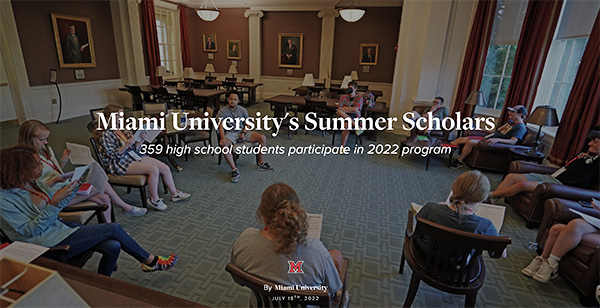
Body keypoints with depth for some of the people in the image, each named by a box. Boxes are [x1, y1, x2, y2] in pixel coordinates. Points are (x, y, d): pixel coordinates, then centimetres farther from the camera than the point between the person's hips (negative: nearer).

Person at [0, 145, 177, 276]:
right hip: (49, 245, -8)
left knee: (112, 246, -15)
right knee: (113, 228, -15)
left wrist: (74, 187, -1)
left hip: (59, 228, 8)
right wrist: (54, 202, -29)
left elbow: (58, 206, 14)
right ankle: (152, 261, 2)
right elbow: (30, 231, -19)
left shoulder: (33, 184, 6)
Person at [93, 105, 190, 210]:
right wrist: (127, 145, -25)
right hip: (120, 163, -8)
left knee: (165, 168, -7)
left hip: (134, 156, 8)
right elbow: (113, 154, -15)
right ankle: (154, 200, -15)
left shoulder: (123, 130, 13)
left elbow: (134, 149, 13)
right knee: (154, 170, -29)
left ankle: (174, 194, 7)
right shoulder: (106, 134, -8)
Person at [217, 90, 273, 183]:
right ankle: (234, 170, -35)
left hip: (242, 132, 3)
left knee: (262, 138, -15)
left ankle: (261, 163, -4)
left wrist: (243, 133, -8)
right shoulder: (222, 112, -3)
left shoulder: (243, 110, 8)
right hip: (230, 133, -3)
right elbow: (221, 126, -12)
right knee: (223, 144, -38)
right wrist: (222, 138, -31)